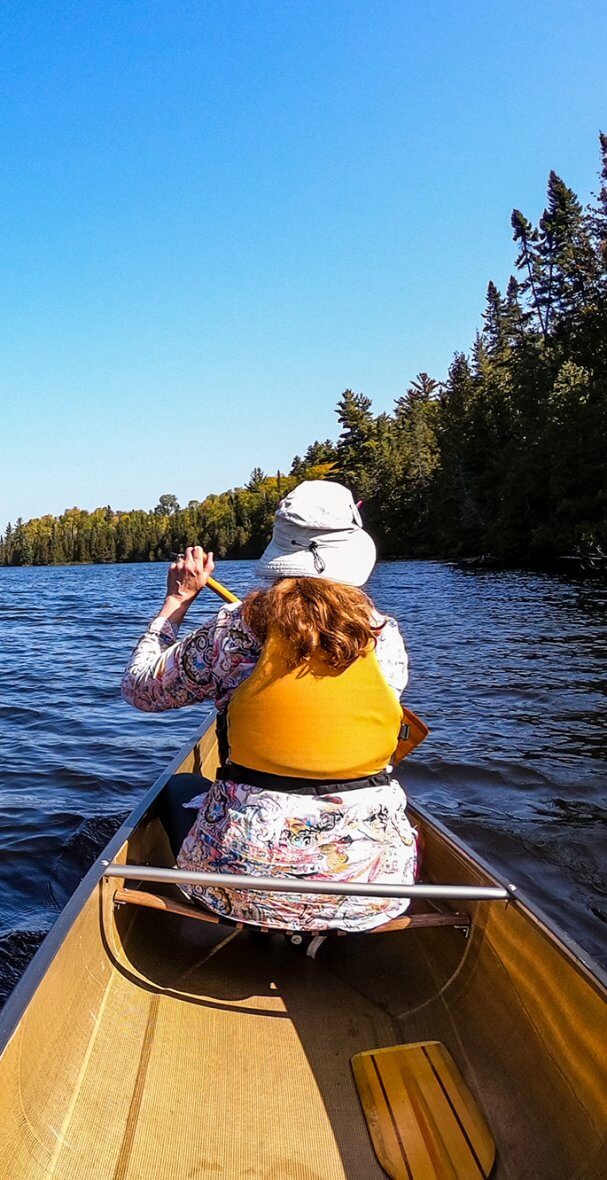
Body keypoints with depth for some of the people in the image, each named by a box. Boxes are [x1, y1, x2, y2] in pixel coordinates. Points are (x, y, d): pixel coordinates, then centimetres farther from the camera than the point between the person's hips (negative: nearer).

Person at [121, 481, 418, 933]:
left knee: (182, 787, 29)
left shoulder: (235, 628, -12)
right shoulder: (387, 635, -4)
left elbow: (140, 685, 3)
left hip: (250, 871, -2)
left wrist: (179, 598, 15)